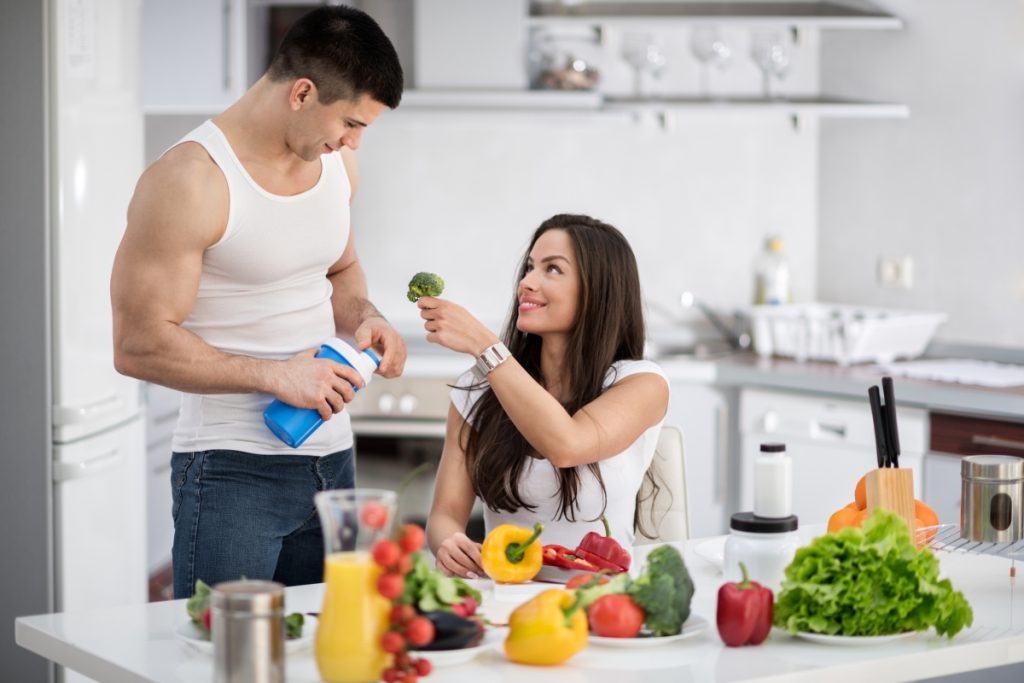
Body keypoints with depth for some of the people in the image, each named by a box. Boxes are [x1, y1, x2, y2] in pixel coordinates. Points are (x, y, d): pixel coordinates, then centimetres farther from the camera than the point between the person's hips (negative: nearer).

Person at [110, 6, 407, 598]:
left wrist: (365, 318, 2)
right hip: (233, 473, -7)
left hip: (332, 457, 7)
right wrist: (276, 376, -20)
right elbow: (139, 345, -17)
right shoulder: (189, 181, -16)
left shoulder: (337, 160, 7)